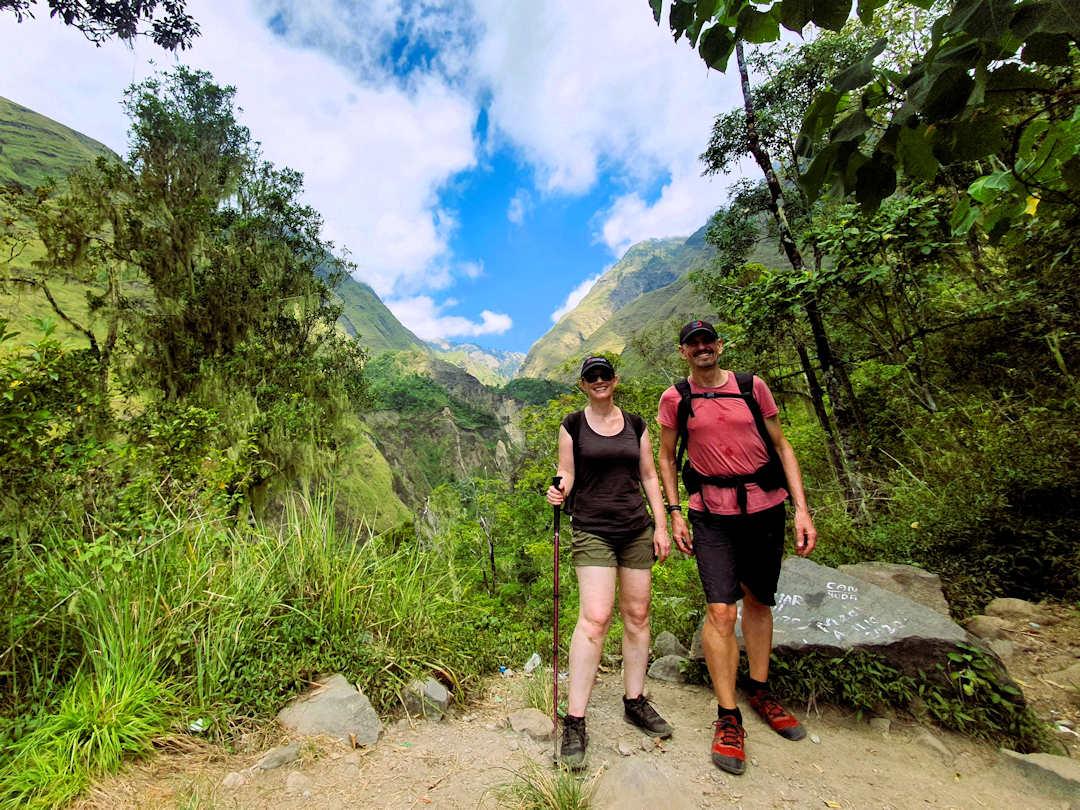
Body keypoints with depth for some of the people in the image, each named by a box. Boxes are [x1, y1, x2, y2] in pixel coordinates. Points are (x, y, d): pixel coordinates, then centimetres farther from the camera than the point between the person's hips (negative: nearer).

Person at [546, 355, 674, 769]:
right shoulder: (573, 425, 1)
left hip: (637, 529, 4)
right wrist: (559, 492, -21)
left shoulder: (635, 424, 9)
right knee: (595, 617, -12)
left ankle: (635, 701, 28)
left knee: (637, 614, 10)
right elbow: (567, 474, 2)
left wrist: (661, 526, 5)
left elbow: (649, 477, 10)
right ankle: (574, 721, 0)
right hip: (592, 530, -3)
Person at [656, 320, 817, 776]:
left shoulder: (752, 387, 2)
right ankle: (728, 718, 11)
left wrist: (802, 509, -1)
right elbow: (667, 458, 7)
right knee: (720, 611, -8)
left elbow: (782, 448, 5)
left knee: (759, 601, 16)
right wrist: (674, 512, 0)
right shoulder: (675, 399, -1)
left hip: (765, 506, 2)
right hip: (712, 514, -2)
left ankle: (760, 692, 37)